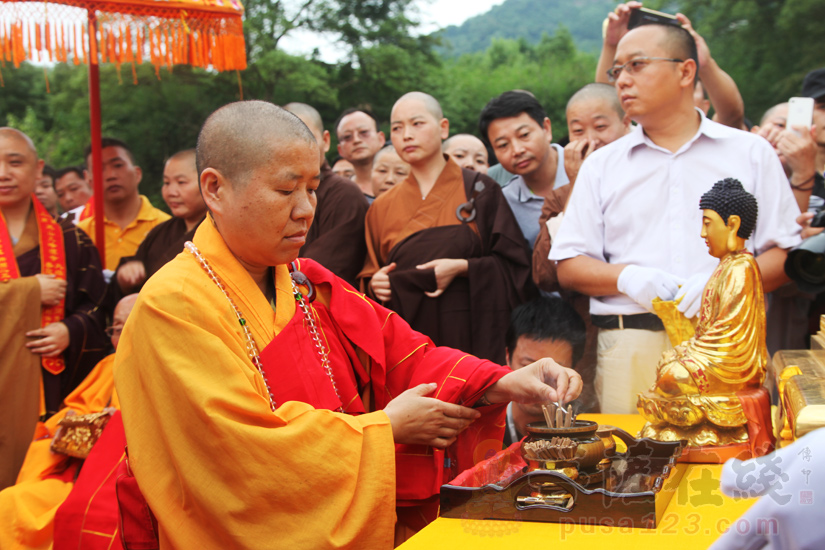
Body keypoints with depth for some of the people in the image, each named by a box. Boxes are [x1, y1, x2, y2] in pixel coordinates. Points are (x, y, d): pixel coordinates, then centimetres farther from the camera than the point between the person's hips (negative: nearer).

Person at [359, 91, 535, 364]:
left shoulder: (479, 190, 3)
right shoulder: (382, 208, 11)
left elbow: (516, 264, -1)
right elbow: (369, 274, 17)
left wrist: (463, 267, -15)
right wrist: (374, 283, -6)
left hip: (472, 334, -2)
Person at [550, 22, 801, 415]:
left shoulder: (751, 153, 12)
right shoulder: (602, 165, 15)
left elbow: (785, 252, 6)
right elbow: (568, 265, 11)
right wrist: (626, 278, -8)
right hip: (630, 348, 1)